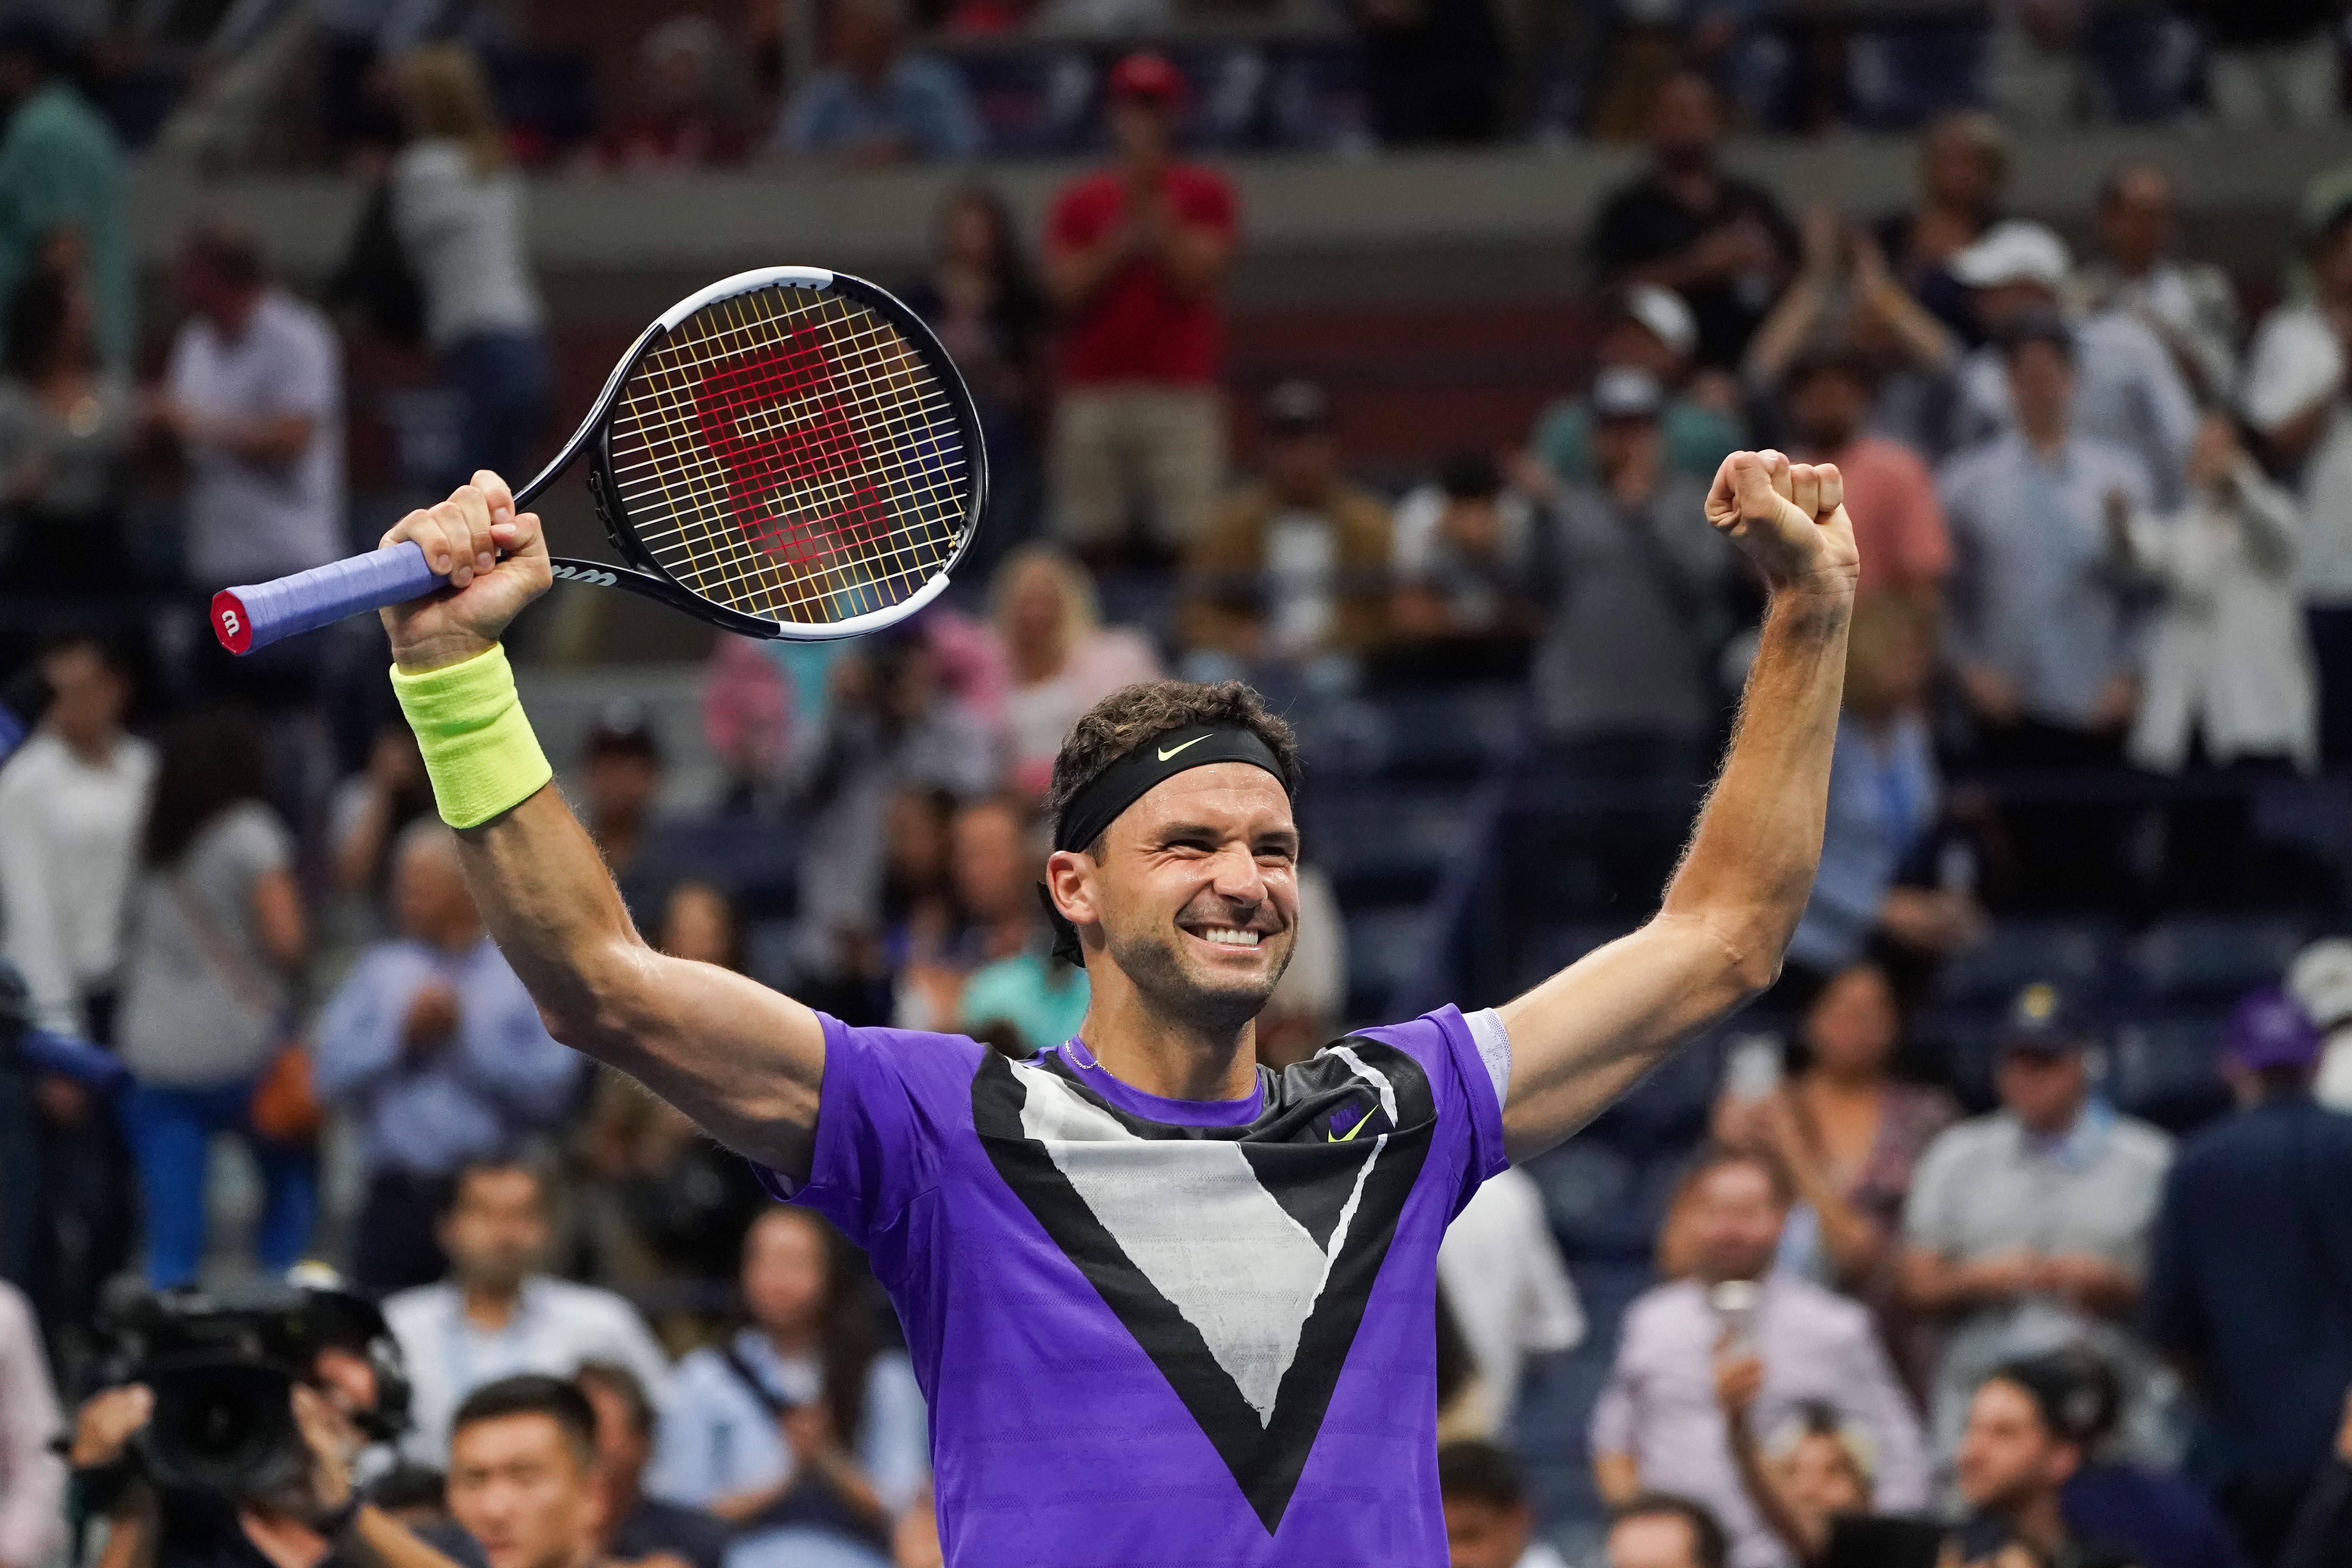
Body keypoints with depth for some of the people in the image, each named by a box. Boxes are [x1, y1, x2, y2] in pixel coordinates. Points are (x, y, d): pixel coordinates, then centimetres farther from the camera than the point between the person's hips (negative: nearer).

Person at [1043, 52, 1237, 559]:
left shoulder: (1206, 194, 7)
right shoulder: (1080, 202, 12)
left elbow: (1194, 279, -6)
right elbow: (1066, 290, 2)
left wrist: (1149, 207, -10)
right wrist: (1123, 242, -9)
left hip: (1181, 390, -2)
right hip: (1092, 395, 2)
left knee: (1189, 537, -10)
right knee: (1086, 537, 1)